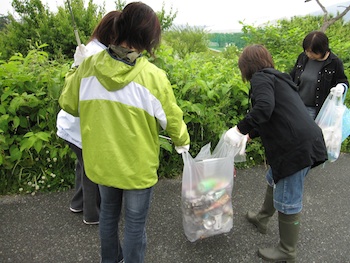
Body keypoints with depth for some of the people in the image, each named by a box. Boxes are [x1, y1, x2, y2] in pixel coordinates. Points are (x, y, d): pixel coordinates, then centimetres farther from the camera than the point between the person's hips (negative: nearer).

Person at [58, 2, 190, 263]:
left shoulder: (89, 65, -10)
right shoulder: (153, 76, -21)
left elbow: (68, 104, 3)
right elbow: (172, 120, -8)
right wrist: (183, 142, 11)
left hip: (100, 161, 5)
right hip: (137, 166, -5)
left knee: (109, 212, 28)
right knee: (135, 223, 16)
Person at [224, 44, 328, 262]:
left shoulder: (261, 77, -6)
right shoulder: (277, 78, 22)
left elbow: (264, 108, -25)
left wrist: (240, 129, -15)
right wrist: (249, 135, 33)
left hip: (297, 146, -10)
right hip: (305, 142, 10)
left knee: (287, 200, 3)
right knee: (275, 180, 26)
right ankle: (262, 219, 47)